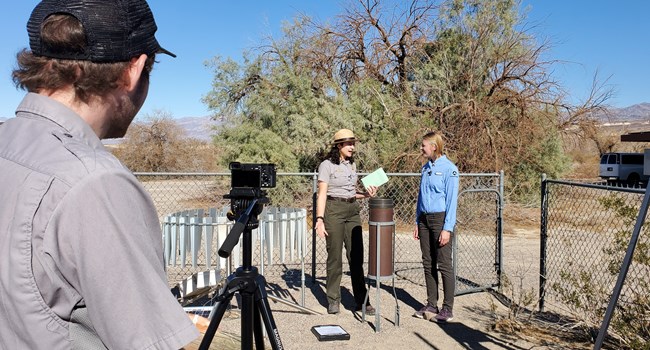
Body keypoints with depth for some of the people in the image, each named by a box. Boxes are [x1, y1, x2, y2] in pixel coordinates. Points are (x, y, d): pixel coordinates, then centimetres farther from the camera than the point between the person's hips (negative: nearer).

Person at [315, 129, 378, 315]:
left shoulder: (352, 165, 14)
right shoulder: (327, 165, -5)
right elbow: (322, 194, -8)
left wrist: (366, 193, 3)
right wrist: (320, 219, -16)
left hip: (352, 210, 6)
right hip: (334, 210, -6)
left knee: (356, 256, 4)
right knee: (335, 256, 1)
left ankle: (361, 301, 10)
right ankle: (333, 300, 13)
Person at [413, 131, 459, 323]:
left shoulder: (449, 169, -10)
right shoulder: (426, 167, 12)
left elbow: (452, 200, -13)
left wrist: (447, 228, -16)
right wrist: (417, 222, 13)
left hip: (441, 219, -7)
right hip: (424, 219, 7)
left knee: (444, 265, -1)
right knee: (428, 264, 10)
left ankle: (448, 309, 9)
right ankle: (431, 305, 20)